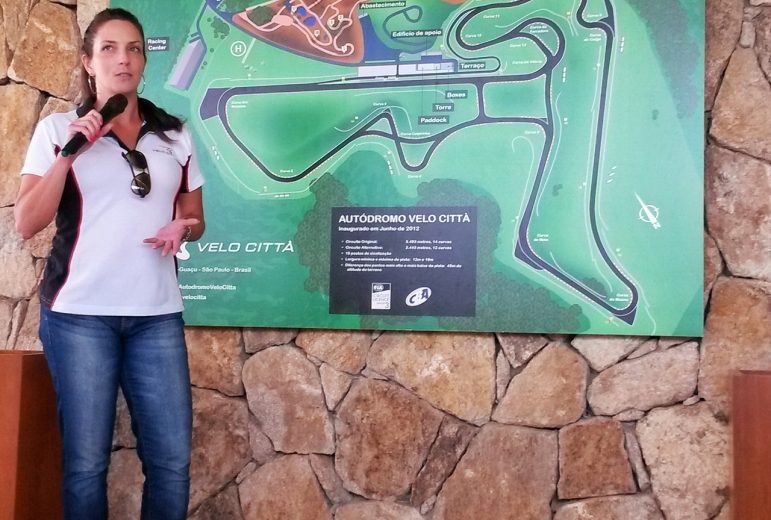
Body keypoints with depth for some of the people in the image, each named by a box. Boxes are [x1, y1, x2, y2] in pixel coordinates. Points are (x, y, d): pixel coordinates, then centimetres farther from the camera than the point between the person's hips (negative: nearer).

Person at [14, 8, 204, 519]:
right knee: (85, 460, 2)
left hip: (157, 314, 3)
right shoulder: (58, 128, 5)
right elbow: (27, 223, -1)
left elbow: (195, 218, 18)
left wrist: (183, 228, -5)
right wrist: (68, 152, -11)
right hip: (79, 312, -2)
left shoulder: (174, 134, 13)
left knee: (173, 458, 0)